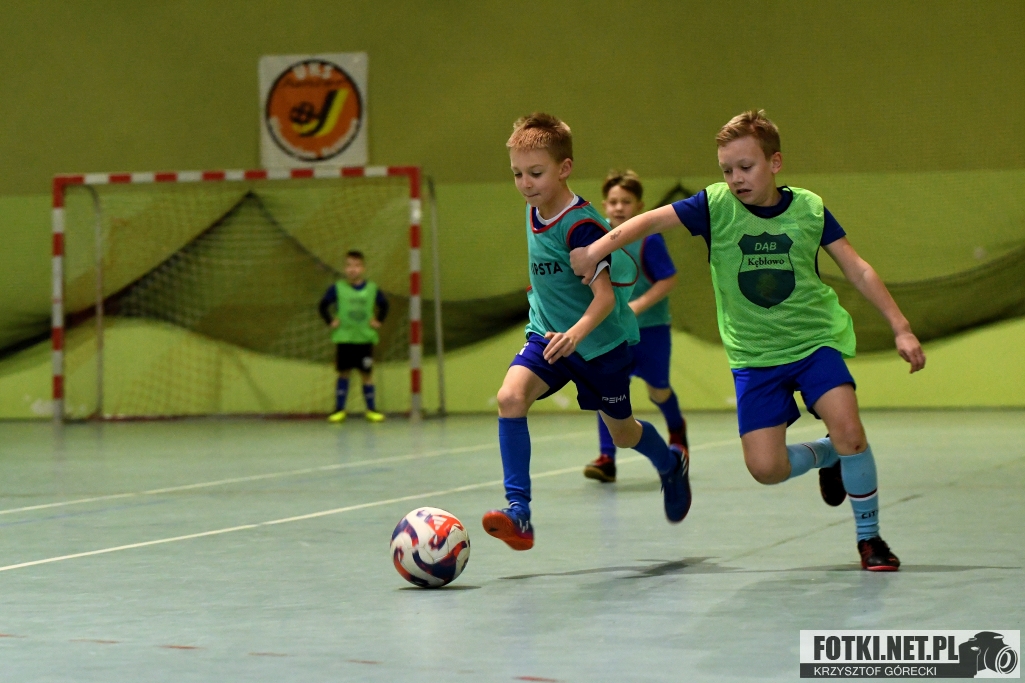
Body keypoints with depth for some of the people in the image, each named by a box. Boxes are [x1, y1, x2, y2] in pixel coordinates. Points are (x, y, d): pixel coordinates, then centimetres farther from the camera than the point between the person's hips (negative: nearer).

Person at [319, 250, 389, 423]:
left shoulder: (372, 289, -1)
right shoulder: (337, 289, -5)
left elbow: (384, 305, 14)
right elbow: (324, 306, 2)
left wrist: (378, 320, 3)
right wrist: (330, 321, -6)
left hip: (365, 338, 1)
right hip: (343, 338, -1)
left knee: (367, 373, 5)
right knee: (343, 373, 4)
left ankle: (371, 409, 12)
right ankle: (339, 409, 9)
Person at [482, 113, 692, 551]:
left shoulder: (581, 225, -25)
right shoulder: (534, 212, -1)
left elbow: (605, 297, -32)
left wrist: (576, 333, -48)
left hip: (601, 342, -5)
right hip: (548, 334, 5)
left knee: (622, 433, 14)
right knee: (510, 397, -23)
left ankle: (671, 465, 50)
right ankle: (518, 512, -25)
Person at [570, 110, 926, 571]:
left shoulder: (809, 209, -5)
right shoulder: (716, 205, -7)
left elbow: (858, 271, 0)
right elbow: (650, 221, -14)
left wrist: (901, 328, -3)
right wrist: (596, 249, -30)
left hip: (815, 340, -1)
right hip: (753, 355, 1)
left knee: (847, 429, -23)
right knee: (765, 468, -9)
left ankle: (869, 537, -2)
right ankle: (826, 457, 25)